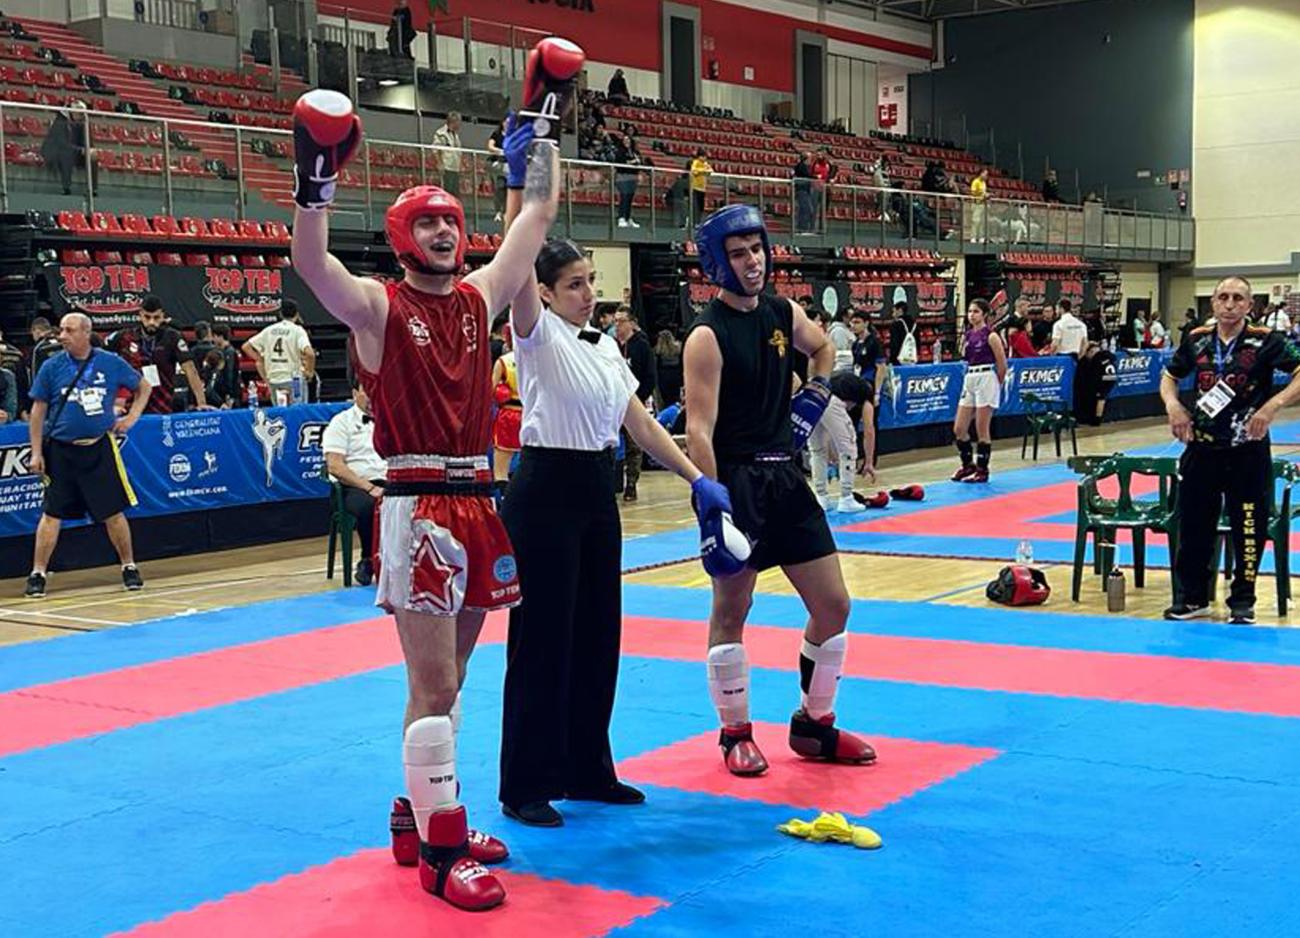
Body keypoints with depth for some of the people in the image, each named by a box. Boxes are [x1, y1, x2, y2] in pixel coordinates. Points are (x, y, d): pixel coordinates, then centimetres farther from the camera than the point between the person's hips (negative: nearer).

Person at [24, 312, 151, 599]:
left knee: (113, 512, 4)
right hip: (60, 451, 0)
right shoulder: (51, 367, -1)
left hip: (98, 449, 0)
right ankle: (38, 574, 9)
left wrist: (132, 416, 2)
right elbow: (38, 411, 3)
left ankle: (129, 567, 18)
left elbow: (143, 386, 14)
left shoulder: (111, 363, -1)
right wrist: (36, 452, -1)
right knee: (51, 514, 1)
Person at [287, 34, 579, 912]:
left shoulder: (480, 296, 10)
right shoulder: (379, 306, -6)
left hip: (480, 502, 7)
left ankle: (420, 814, 28)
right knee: (433, 685, -6)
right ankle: (440, 852, 0)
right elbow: (311, 266, -24)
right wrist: (316, 180, -35)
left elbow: (538, 216, 14)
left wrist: (543, 124, 14)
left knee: (446, 680, 15)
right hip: (418, 507, -7)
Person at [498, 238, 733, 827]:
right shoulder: (540, 337, -8)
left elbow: (642, 425, 13)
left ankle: (586, 769, 27)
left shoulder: (606, 347, 12)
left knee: (597, 634, 13)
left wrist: (697, 478, 6)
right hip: (544, 493, -7)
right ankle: (525, 786, 9)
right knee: (542, 640, -2)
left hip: (597, 494, 7)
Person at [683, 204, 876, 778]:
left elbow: (822, 348, 31)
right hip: (737, 481, -7)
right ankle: (735, 735, 19)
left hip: (786, 477, 7)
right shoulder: (708, 335, -14)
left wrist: (815, 394, 13)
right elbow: (699, 431, -19)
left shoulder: (785, 315, 7)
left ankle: (814, 727, 23)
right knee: (731, 613, 4)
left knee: (833, 607, 8)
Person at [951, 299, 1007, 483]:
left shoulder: (990, 336, -8)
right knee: (959, 429, 4)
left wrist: (996, 385, 4)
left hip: (986, 379, -7)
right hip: (969, 380, 7)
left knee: (982, 430, -2)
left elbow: (1002, 364, -5)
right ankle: (968, 464, 21)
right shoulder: (968, 335, 10)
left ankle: (982, 470, 6)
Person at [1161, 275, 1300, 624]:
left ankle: (1242, 601, 18)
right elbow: (1169, 376, 16)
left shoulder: (1266, 342, -8)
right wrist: (1173, 405, -3)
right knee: (1193, 526, 9)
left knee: (1249, 529, 2)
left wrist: (1272, 406, -24)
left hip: (1248, 452, -3)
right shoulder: (1196, 340, 3)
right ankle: (1192, 598, 23)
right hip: (1202, 449, 3)